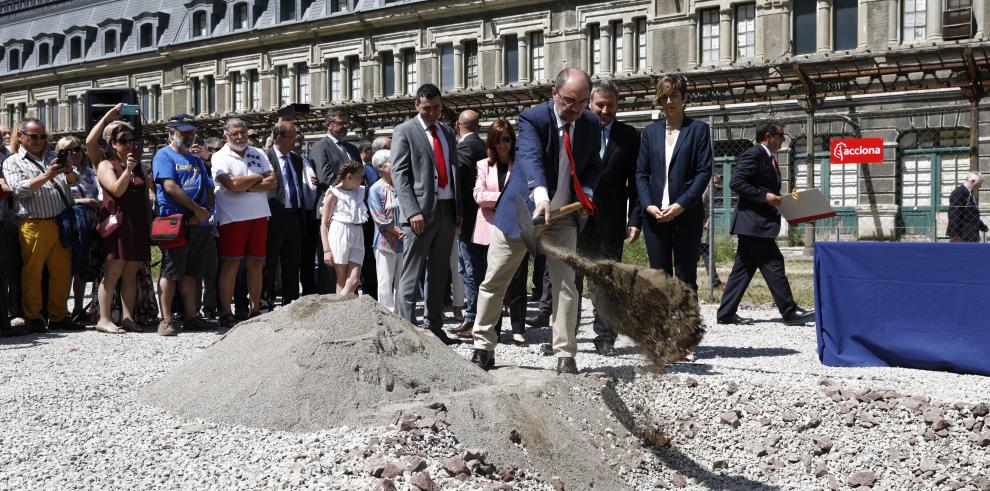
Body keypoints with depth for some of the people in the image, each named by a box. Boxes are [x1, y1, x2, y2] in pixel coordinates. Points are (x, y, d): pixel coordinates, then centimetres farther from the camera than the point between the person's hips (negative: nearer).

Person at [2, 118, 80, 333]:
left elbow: (73, 180, 13)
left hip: (61, 224, 4)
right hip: (34, 225, -4)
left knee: (62, 271, 6)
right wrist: (46, 176, -20)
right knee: (32, 272, -1)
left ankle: (59, 316, 15)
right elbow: (19, 189, -10)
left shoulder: (52, 157, 19)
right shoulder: (12, 162, 5)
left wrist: (68, 172, -11)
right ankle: (33, 318, 6)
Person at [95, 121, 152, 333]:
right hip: (118, 224, -6)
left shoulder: (139, 167, 20)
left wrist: (149, 221, 15)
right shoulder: (106, 165, 2)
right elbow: (117, 190, -13)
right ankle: (104, 319, -9)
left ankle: (127, 318, 5)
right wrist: (127, 170, -23)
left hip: (138, 225, 6)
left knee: (131, 273, 4)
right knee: (113, 271, -10)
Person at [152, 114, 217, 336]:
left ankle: (191, 316, 16)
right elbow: (170, 187, -14)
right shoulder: (164, 155, -1)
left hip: (199, 224, 7)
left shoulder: (196, 158, 22)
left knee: (192, 272, 10)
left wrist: (206, 210, -4)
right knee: (171, 271, -5)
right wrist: (197, 209, -15)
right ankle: (166, 319, -2)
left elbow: (209, 188, 17)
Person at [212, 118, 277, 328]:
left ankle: (255, 310, 14)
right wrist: (260, 177, -3)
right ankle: (226, 313, 0)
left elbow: (273, 182, 3)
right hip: (232, 218, -5)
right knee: (230, 264, -4)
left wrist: (247, 187, -11)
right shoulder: (220, 157, -1)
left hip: (259, 216, 5)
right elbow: (232, 184, -17)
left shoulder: (257, 154, 13)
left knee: (256, 264, 7)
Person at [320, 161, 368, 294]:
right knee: (342, 281, -2)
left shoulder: (360, 192, 14)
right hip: (340, 234, -5)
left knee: (354, 280, -7)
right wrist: (326, 250, -10)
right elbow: (324, 224, -3)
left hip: (357, 236, 5)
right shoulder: (334, 194, -2)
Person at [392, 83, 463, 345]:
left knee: (440, 274, 10)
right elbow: (399, 174, -8)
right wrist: (412, 211, -17)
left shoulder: (447, 132, 18)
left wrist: (458, 208, 13)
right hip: (421, 211, -6)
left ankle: (435, 328, 16)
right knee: (411, 275, -5)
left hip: (446, 210, 6)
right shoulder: (404, 131, -1)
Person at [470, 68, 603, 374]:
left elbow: (593, 165, 14)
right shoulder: (533, 118, -17)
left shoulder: (591, 124, -1)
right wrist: (541, 197, -53)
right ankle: (483, 347, 20)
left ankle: (565, 355, 4)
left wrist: (586, 193, -7)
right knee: (494, 281, 5)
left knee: (565, 285, -4)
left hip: (564, 215, 3)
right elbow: (530, 158, -35)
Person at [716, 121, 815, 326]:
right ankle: (790, 312, -4)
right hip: (753, 222, -10)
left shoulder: (769, 158, 20)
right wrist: (765, 196, -21)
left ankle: (726, 314, 10)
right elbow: (736, 183, -20)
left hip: (758, 223, 10)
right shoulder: (753, 154, -12)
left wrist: (778, 199, 12)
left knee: (744, 268, 8)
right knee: (773, 265, -7)